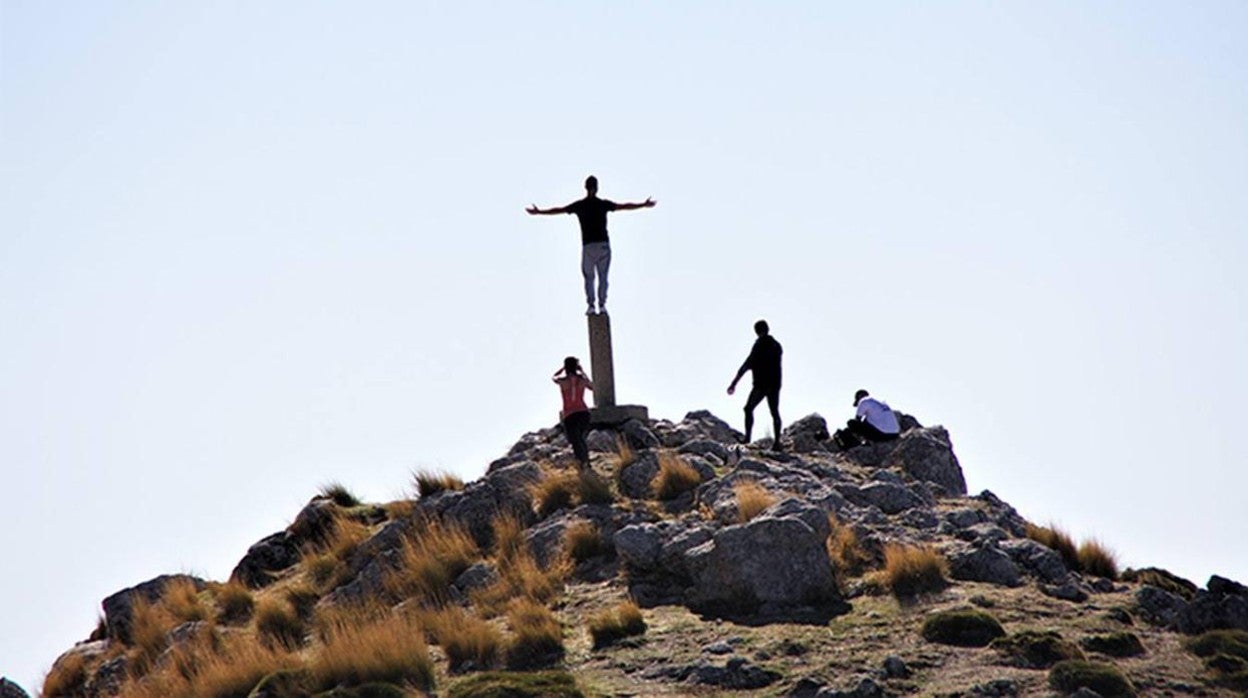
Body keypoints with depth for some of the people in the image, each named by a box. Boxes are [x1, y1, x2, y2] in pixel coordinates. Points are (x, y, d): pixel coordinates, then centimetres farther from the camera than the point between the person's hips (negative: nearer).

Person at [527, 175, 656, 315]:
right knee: (603, 276, 6)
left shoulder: (579, 205, 2)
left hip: (588, 246, 0)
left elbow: (559, 210, 7)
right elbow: (624, 207, 7)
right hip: (604, 244, 0)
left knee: (588, 277, 7)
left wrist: (539, 212, 17)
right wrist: (644, 205, 16)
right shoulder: (603, 204, 2)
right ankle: (602, 304, 0)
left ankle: (590, 304, -2)